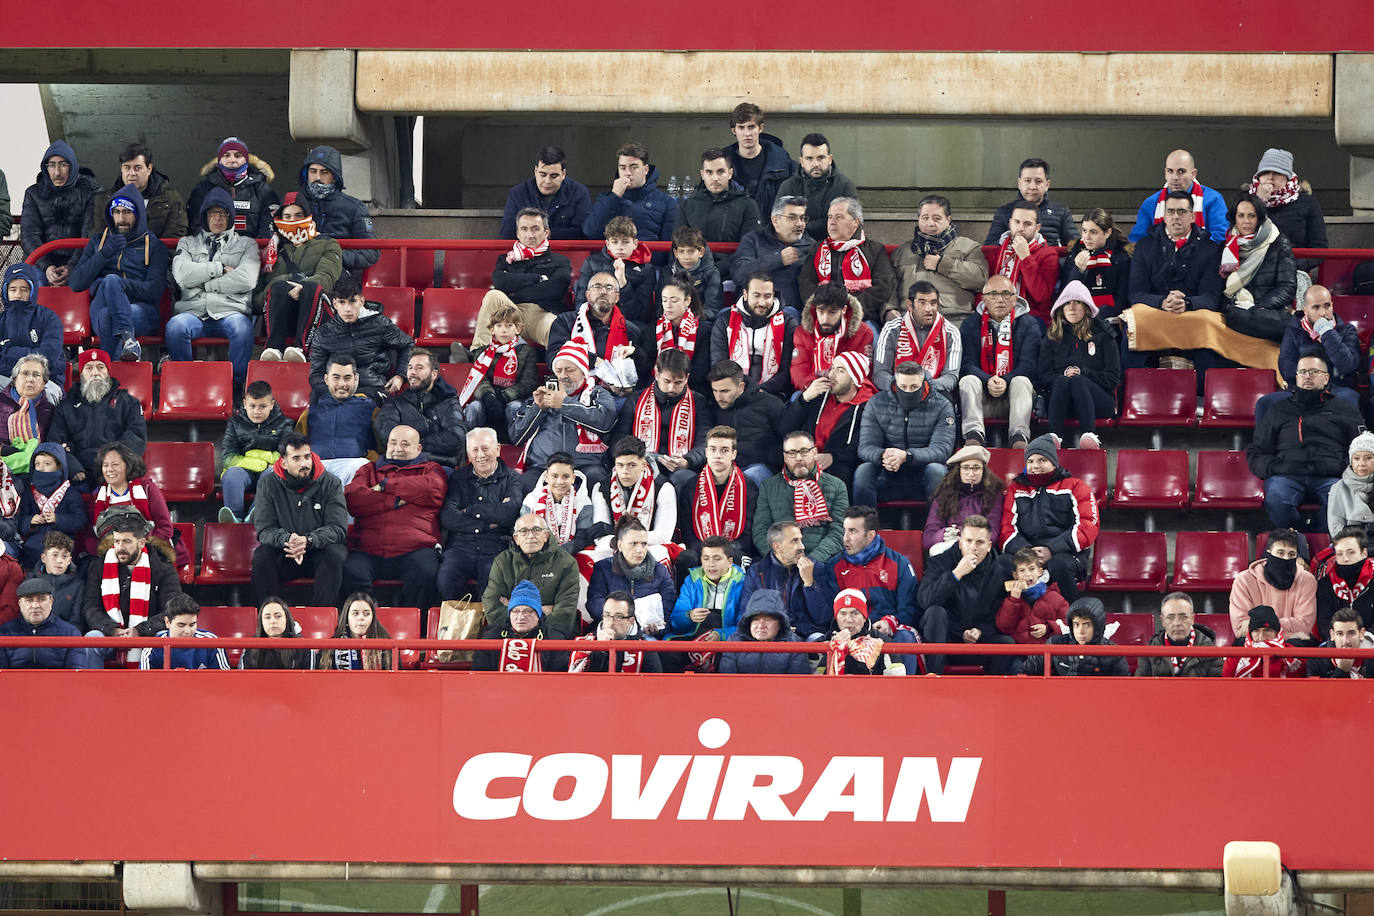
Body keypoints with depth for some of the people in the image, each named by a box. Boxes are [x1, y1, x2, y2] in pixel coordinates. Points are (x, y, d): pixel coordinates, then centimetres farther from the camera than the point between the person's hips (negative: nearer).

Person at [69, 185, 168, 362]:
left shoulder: (154, 246, 16)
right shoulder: (98, 242, 24)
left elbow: (156, 291, 1)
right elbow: (75, 283, 11)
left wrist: (120, 284, -15)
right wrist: (105, 254, -1)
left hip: (142, 309, -2)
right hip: (101, 307, 2)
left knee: (107, 317, -36)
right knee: (110, 280, -34)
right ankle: (128, 339, -46)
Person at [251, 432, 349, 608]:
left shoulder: (330, 483, -3)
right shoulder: (268, 484, -1)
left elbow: (337, 527, -11)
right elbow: (264, 529, -7)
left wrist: (308, 541, -30)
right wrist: (286, 540, -30)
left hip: (319, 551, -1)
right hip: (284, 553, 1)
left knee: (334, 555, -33)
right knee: (261, 555, -29)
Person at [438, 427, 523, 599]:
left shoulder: (511, 479, 14)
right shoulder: (457, 478, 19)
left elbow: (509, 513, -5)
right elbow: (447, 517, 3)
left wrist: (470, 510, 0)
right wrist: (488, 524, -3)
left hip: (495, 548, -2)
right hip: (460, 546, 2)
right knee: (446, 582, -30)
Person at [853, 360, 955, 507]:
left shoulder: (941, 407, -2)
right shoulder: (877, 404, 3)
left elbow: (942, 450, -14)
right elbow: (866, 447, -3)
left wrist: (906, 456, -33)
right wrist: (882, 456, -30)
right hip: (888, 477, 1)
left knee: (936, 471, -33)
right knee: (863, 471, -27)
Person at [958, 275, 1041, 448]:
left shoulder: (1029, 324, 6)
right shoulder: (970, 325, 9)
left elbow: (1028, 366, -6)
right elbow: (966, 365, -4)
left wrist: (1005, 381, -25)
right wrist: (988, 381, -24)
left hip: (1014, 395, -1)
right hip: (983, 397, 1)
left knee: (1022, 381, -31)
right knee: (968, 380, -28)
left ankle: (1019, 436, -51)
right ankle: (974, 433, -48)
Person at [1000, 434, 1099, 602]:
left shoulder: (1074, 487, 13)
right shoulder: (1017, 489, 23)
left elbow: (1088, 525, 0)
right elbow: (1007, 527, 14)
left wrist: (1051, 550, -13)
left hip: (1065, 554, -2)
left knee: (1060, 564, -39)